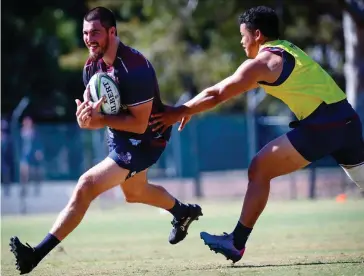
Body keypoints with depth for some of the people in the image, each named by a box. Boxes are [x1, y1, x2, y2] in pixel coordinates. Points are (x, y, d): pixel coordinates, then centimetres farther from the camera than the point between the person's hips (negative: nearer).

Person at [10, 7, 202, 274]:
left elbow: (139, 124, -29)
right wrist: (86, 115, -25)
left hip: (144, 141, -10)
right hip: (119, 136, 10)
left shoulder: (134, 68, -29)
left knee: (86, 187, -22)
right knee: (135, 193, 32)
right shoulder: (92, 65, -4)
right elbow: (92, 106, 0)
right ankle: (184, 212, 61)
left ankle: (37, 254, -23)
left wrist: (100, 119, -37)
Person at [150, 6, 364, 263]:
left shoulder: (262, 62, -5)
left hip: (321, 125, -9)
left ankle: (237, 243, 1)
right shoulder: (286, 50, 21)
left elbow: (216, 95, -3)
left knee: (259, 170, -2)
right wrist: (190, 109, 27)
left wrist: (179, 112, 8)